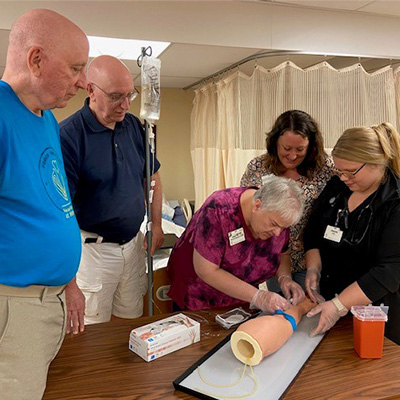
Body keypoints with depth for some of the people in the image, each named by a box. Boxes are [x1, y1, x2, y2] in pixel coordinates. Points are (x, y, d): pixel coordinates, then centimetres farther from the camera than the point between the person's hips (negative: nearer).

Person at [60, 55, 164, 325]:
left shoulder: (134, 126, 3)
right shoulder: (68, 135, -16)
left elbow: (152, 176, 15)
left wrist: (156, 225, 8)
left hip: (134, 242, 6)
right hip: (92, 249, -5)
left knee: (133, 321, 19)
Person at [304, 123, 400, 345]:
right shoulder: (336, 186, 0)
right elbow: (313, 232, 8)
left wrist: (339, 306, -30)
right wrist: (313, 267, -8)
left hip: (377, 310, -5)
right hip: (330, 301, 5)